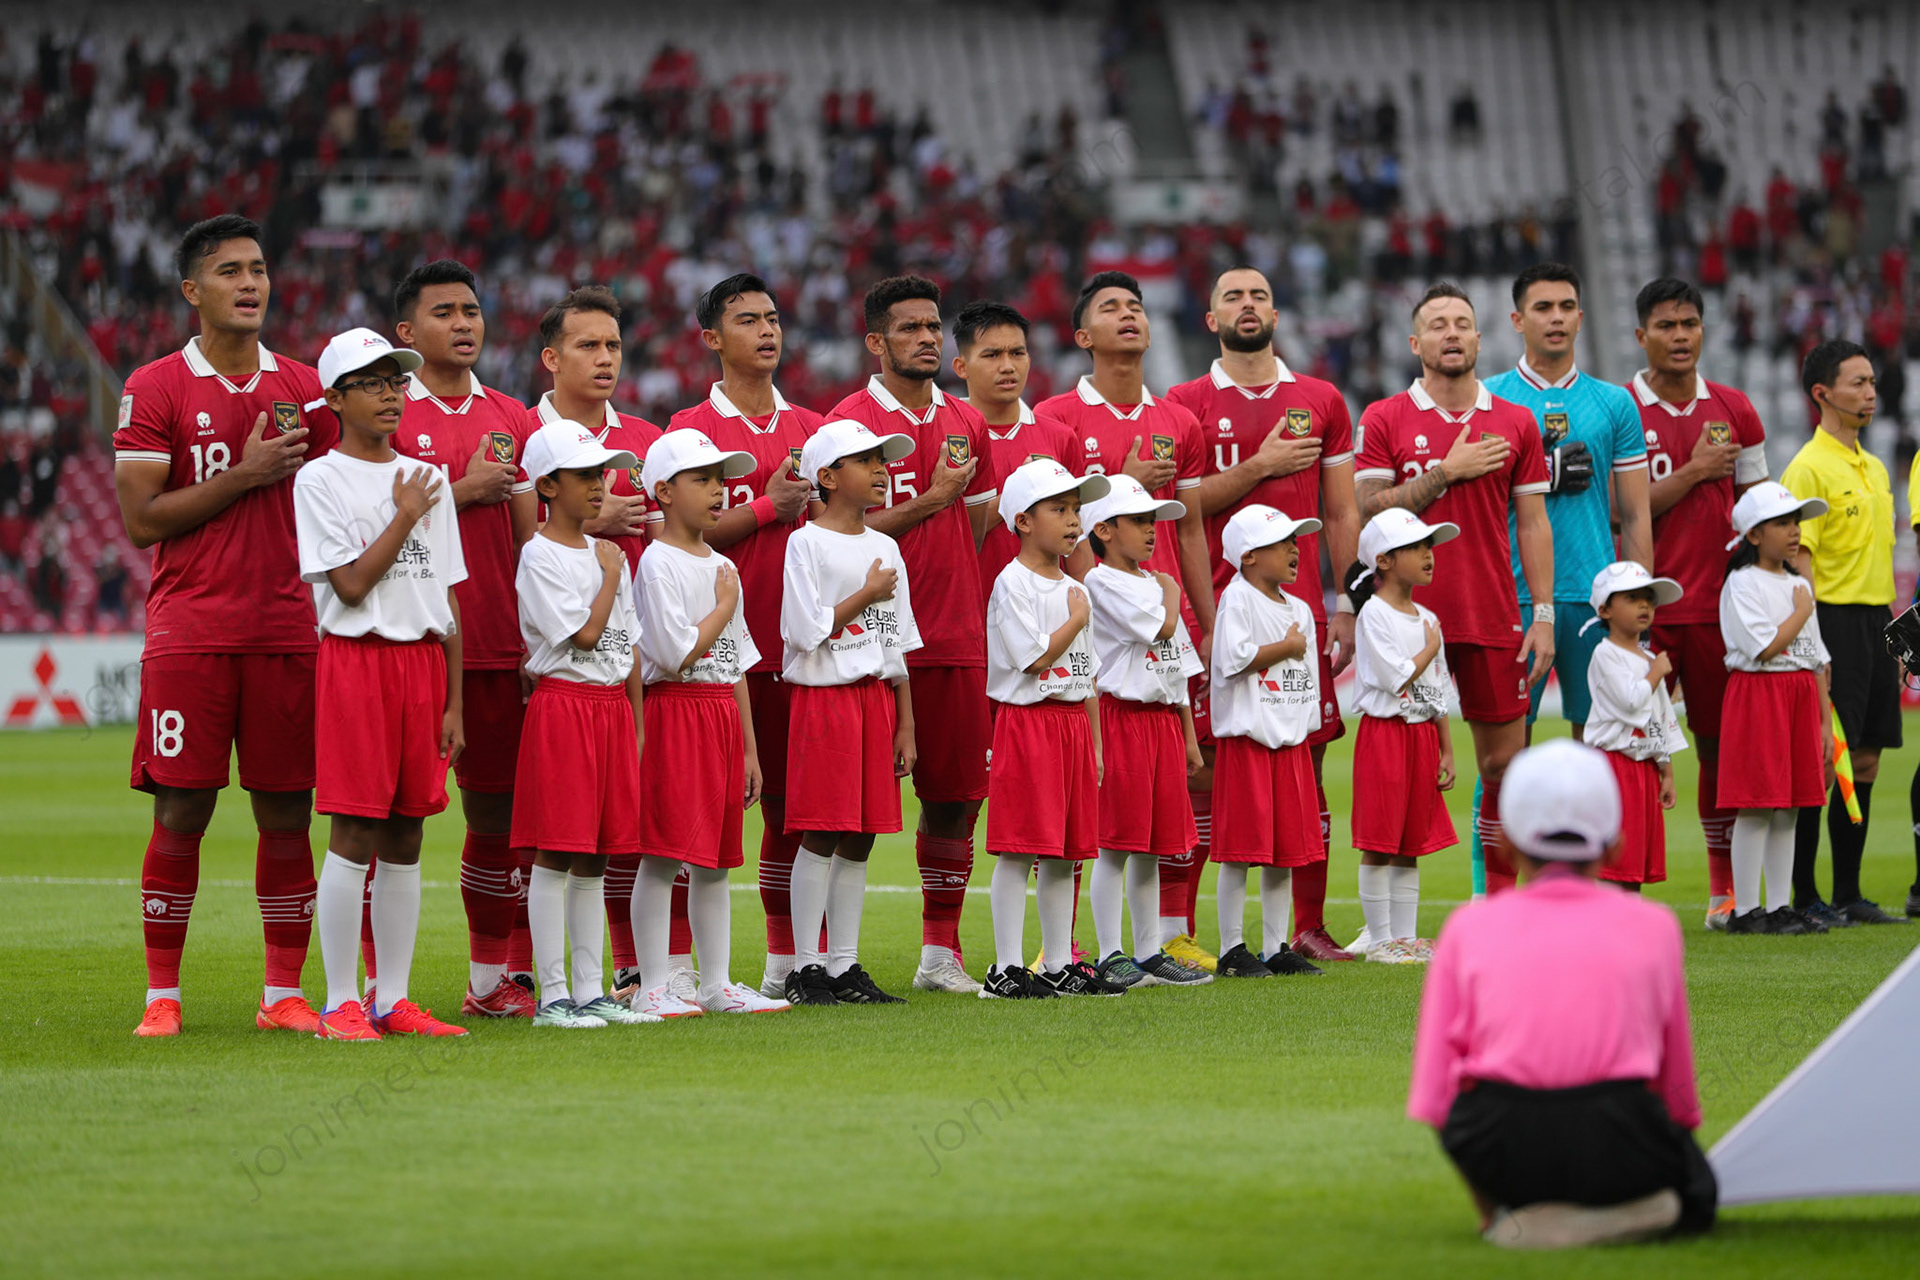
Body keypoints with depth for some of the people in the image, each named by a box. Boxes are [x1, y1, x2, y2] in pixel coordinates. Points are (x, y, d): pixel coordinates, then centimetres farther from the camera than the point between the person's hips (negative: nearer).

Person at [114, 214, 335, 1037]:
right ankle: (161, 994, 6)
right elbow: (142, 520, -7)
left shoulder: (306, 390, 12)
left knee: (287, 814, 2)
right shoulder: (154, 390, 0)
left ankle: (284, 994, 9)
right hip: (190, 633, -3)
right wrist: (245, 476, -11)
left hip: (288, 628, 3)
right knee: (181, 814, -3)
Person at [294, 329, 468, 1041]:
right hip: (356, 658, -5)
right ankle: (340, 1004, -4)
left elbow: (447, 600, 14)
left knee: (405, 836, 6)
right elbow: (351, 583, -12)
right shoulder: (320, 480, -2)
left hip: (423, 662, 5)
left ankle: (393, 1002, 10)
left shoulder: (428, 481, 14)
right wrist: (406, 516, -6)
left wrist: (453, 702, 10)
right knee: (354, 834, -7)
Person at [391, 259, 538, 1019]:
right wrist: (462, 491, -12)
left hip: (497, 643, 5)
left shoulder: (510, 419, 14)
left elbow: (527, 535, 14)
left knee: (497, 807, 8)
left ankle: (491, 982, 16)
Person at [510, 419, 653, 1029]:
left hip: (613, 705, 7)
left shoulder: (609, 554, 14)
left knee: (596, 857, 9)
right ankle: (552, 995, -4)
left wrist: (637, 728, 12)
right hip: (562, 704, -7)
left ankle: (590, 990, 12)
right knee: (555, 855, -6)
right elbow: (584, 633, -16)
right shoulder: (539, 556, -8)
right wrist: (611, 575, -3)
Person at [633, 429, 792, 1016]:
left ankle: (717, 984, 14)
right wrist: (724, 606, -7)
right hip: (675, 709, -8)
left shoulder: (722, 566, 16)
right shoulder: (659, 563, -9)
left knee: (716, 857, 10)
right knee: (664, 855, -8)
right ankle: (652, 988, -6)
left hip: (723, 715, 8)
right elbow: (676, 654, -18)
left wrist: (749, 748, 16)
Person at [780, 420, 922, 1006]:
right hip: (823, 695, -6)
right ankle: (807, 969, -2)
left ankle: (845, 967, 11)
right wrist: (868, 595, -8)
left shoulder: (885, 548, 15)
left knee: (859, 839, 6)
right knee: (821, 835, -7)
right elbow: (807, 631, -15)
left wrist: (905, 725, 13)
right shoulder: (806, 544, -6)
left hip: (876, 696, 6)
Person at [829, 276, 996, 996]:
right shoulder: (849, 423, -4)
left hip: (957, 641, 6)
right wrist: (934, 501, -11)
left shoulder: (966, 425, 15)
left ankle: (941, 952, 17)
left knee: (957, 794, 7)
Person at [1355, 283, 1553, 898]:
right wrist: (1446, 472, -12)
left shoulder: (1515, 423, 9)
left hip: (1494, 618, 2)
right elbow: (1370, 512, -5)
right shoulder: (1384, 420, 3)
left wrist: (1543, 616, 2)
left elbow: (1533, 523, 9)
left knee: (1504, 761, 3)